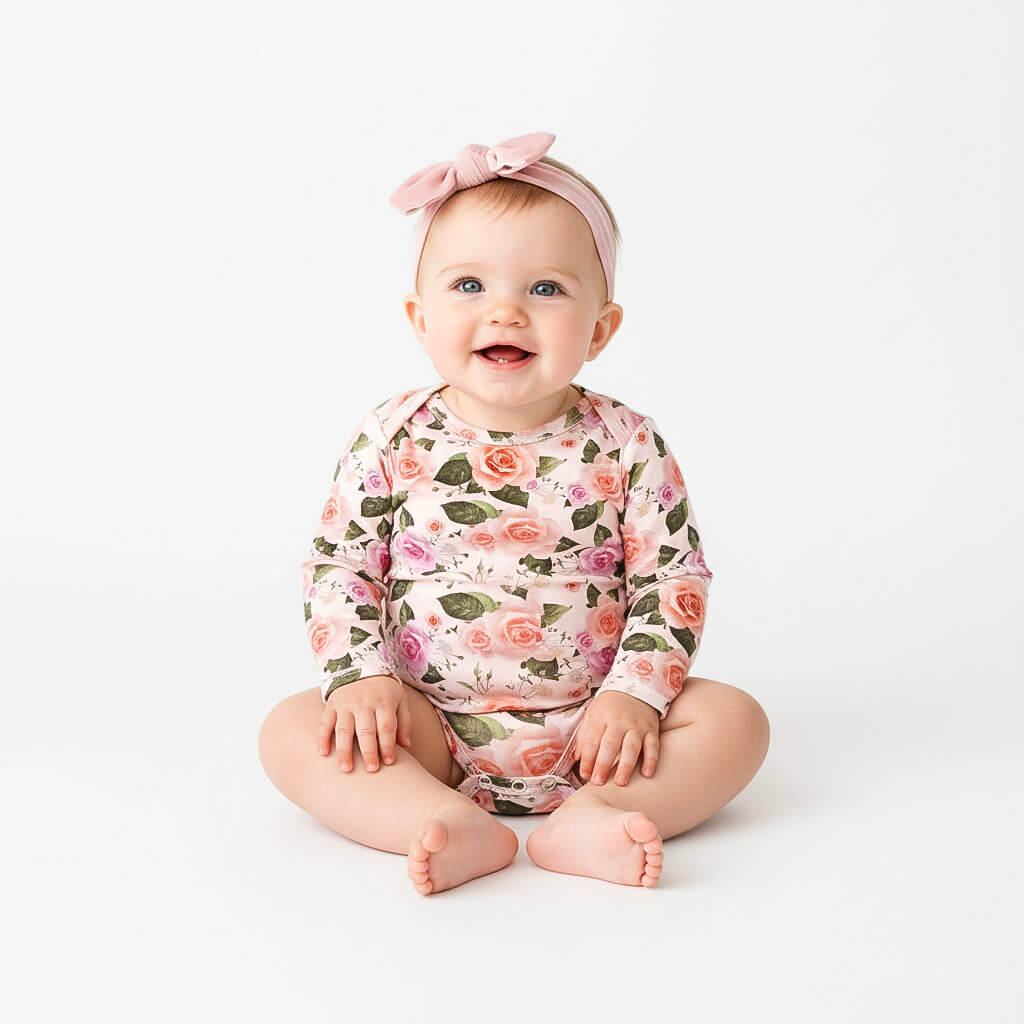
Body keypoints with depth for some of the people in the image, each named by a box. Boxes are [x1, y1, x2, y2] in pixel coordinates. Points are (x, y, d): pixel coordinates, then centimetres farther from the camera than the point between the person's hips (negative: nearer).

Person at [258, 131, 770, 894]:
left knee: (733, 718, -17)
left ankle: (589, 818, -28)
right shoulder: (394, 439, -5)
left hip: (590, 727, 0)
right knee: (293, 730, -19)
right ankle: (448, 824, -31)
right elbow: (339, 566, -1)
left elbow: (674, 576, -3)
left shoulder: (627, 446, -6)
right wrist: (360, 678, -13)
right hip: (429, 728, 0)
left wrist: (634, 694, -14)